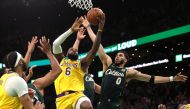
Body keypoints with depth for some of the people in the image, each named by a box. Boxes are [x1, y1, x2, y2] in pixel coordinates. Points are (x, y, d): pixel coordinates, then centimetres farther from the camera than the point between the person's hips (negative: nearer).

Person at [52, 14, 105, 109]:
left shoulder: (81, 64, 20)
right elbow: (55, 44, 9)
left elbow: (94, 49, 7)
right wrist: (71, 30, 6)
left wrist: (100, 29, 0)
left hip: (76, 94, -2)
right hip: (61, 98, 2)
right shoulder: (61, 61, 24)